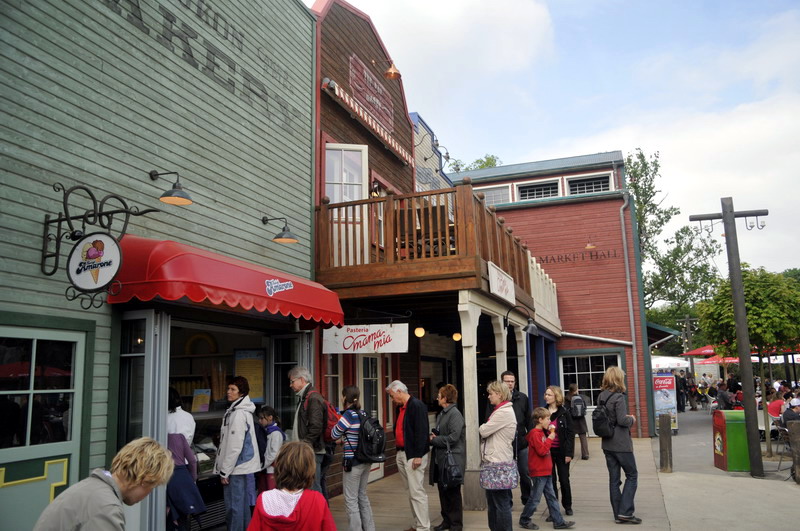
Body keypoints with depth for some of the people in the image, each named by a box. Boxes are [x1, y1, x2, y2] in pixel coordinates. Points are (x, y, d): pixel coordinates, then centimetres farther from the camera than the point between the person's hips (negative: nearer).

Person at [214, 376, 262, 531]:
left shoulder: (238, 413, -17)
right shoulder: (241, 411, 13)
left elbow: (235, 446, -20)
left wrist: (225, 471, -15)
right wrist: (225, 468, 21)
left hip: (236, 467, -10)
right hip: (243, 466, 10)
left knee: (233, 506, -4)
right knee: (243, 503, 15)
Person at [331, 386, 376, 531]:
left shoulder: (348, 415, -16)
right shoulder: (363, 414, 5)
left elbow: (334, 434, -4)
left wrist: (337, 422, 11)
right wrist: (345, 440, 21)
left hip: (353, 461, -8)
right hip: (366, 460, 8)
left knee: (351, 500, 2)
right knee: (363, 497, 19)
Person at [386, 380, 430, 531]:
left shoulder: (417, 405, -14)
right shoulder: (401, 408, 14)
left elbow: (422, 432, -18)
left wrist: (418, 456, -20)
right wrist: (399, 452, 13)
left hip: (413, 455, -9)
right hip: (402, 454, 9)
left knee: (417, 492, -6)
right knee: (411, 491, 15)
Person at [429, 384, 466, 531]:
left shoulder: (455, 414, -14)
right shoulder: (441, 414, 13)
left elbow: (453, 437, -21)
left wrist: (433, 440, -12)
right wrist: (433, 436, -2)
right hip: (440, 458, 8)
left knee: (453, 492, 2)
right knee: (442, 490, 13)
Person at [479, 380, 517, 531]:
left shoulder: (504, 412, -15)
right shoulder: (500, 411, 17)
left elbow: (483, 431, -17)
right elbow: (490, 433, 16)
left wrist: (481, 428, 2)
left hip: (498, 462, -10)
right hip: (494, 461, 10)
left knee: (501, 503, -3)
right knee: (493, 502, 15)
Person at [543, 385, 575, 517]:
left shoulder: (564, 413, -5)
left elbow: (570, 434, -5)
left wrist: (569, 453, -10)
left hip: (561, 451, -2)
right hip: (547, 451, 2)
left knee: (564, 480, 9)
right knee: (550, 480, 6)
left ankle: (567, 506, 27)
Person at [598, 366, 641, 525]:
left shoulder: (601, 397, 6)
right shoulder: (619, 397, -17)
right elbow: (622, 420, -21)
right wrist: (632, 419, 0)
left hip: (607, 443, 7)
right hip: (621, 443, -7)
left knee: (614, 478, 10)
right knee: (632, 475, 7)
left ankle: (618, 514, 15)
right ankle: (625, 512, 3)